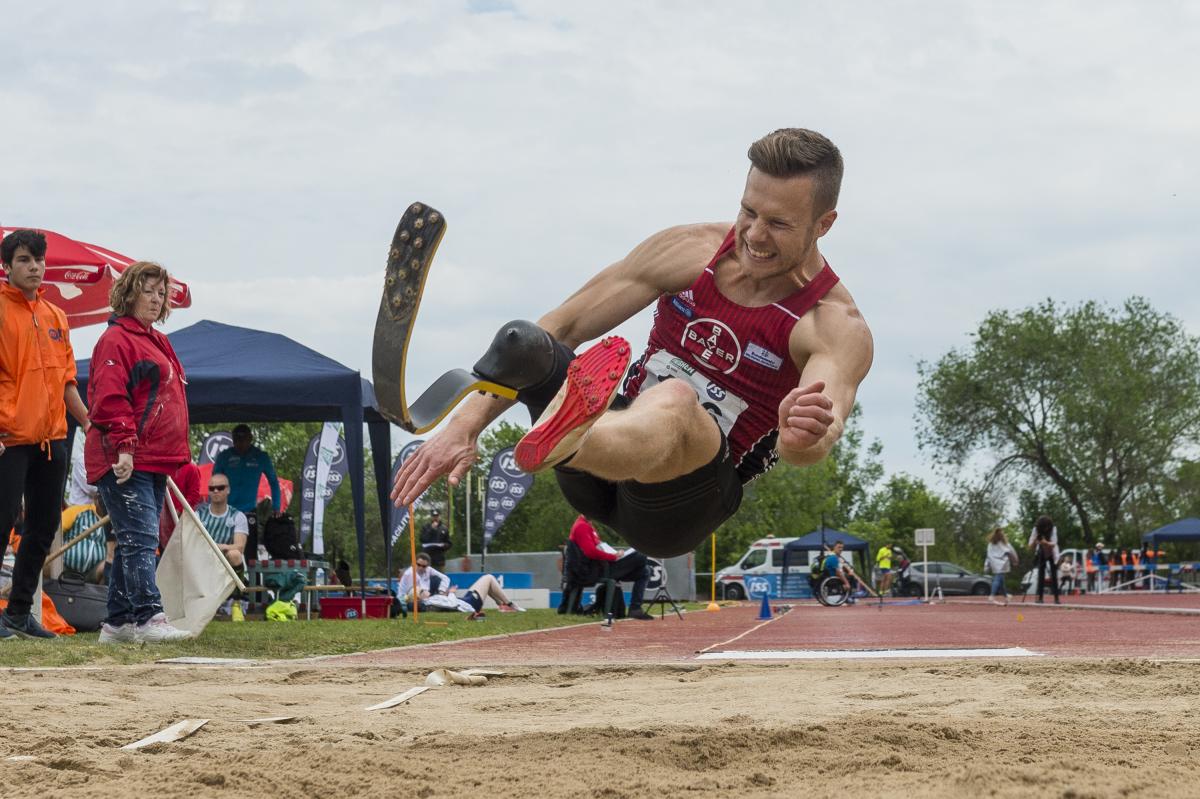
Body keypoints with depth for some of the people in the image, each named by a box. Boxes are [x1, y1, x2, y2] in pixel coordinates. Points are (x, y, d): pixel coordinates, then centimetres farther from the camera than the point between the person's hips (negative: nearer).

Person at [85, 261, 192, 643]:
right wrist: (124, 446, -23)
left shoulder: (158, 343, 22)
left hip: (155, 461, 9)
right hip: (125, 463, -9)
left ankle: (118, 622, 14)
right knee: (140, 538, -15)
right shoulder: (116, 340, -7)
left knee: (136, 541, 10)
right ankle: (149, 617, -20)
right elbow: (110, 399, -16)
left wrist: (179, 454, 24)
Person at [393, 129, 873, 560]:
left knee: (675, 403, -41)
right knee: (531, 344, -23)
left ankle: (558, 446, -75)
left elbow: (826, 427, -31)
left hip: (685, 498, -5)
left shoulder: (838, 329, -9)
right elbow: (561, 328, 0)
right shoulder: (689, 251, 2)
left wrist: (803, 440, -58)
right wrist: (466, 424, -10)